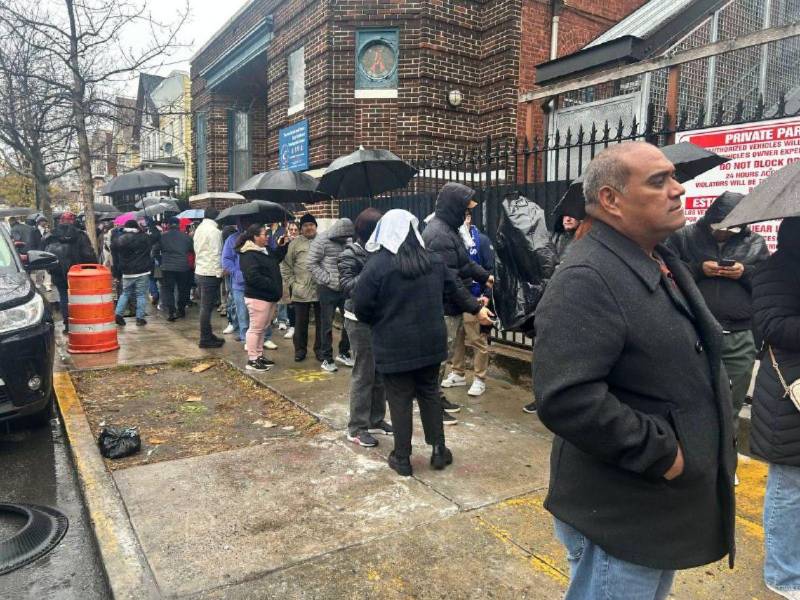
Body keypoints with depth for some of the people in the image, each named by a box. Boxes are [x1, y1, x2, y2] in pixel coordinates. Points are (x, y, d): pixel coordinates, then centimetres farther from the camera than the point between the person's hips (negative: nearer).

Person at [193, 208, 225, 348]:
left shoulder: (198, 229, 12)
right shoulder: (214, 231, -14)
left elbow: (196, 250, 15)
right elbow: (216, 254, -17)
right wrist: (219, 272, -11)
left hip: (199, 272, 9)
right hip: (210, 273, -9)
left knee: (205, 306, 15)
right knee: (207, 307, -4)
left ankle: (207, 335, 24)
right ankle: (205, 339, 1)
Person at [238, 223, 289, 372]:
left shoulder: (266, 250, 14)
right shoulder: (248, 255, -16)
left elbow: (276, 259, 30)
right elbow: (253, 277, -24)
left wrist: (281, 246, 14)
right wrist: (272, 285, -20)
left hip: (269, 296, 10)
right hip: (257, 297, -10)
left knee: (262, 328, 16)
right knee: (256, 328, -3)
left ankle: (259, 356, 25)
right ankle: (252, 360, 4)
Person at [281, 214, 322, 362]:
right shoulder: (295, 243, 2)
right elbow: (285, 265, 5)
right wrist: (291, 283, -1)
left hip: (321, 290, 1)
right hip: (301, 291, 0)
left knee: (321, 322, 10)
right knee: (300, 323, 8)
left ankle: (319, 349, 24)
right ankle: (300, 349, 23)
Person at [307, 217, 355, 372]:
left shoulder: (348, 241, 5)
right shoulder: (321, 241, -10)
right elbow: (312, 264, -11)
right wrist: (327, 279, -15)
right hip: (328, 290, -5)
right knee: (327, 325, 3)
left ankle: (343, 353, 28)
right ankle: (327, 359, 15)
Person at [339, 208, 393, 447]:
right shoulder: (351, 254, -9)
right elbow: (346, 286, -18)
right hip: (360, 320, -6)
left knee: (381, 372, 13)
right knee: (364, 374, -1)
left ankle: (376, 419, 28)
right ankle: (357, 428, 11)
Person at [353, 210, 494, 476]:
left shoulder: (377, 265, -14)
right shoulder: (434, 260, 3)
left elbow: (361, 307, -11)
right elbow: (455, 290, 15)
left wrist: (379, 322, 10)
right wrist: (476, 308, 31)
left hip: (394, 346, -4)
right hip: (430, 342, 4)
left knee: (400, 400, 7)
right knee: (430, 394, 18)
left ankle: (402, 457, 18)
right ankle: (439, 450, 26)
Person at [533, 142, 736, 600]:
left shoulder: (664, 263, 8)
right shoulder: (586, 280, -26)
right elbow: (566, 399, -35)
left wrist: (717, 443, 11)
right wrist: (660, 454, -25)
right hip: (621, 517, -9)